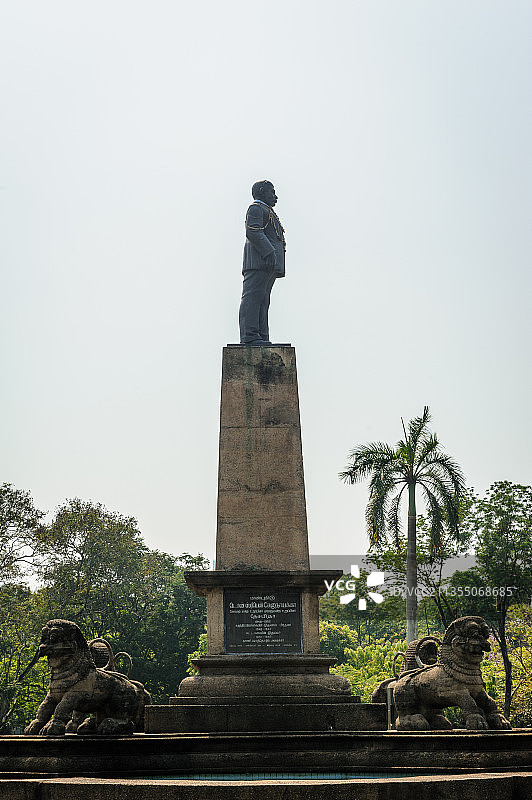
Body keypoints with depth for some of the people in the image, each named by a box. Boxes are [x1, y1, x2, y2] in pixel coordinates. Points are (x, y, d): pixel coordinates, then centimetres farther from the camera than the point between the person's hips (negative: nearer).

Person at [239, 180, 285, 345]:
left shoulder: (267, 212, 32)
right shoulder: (256, 208, -1)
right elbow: (253, 232, -15)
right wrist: (269, 252, -23)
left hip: (269, 265, 11)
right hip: (259, 262, -11)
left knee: (263, 300, 6)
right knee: (253, 297, -14)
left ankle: (261, 336, 4)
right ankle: (249, 335, -20)